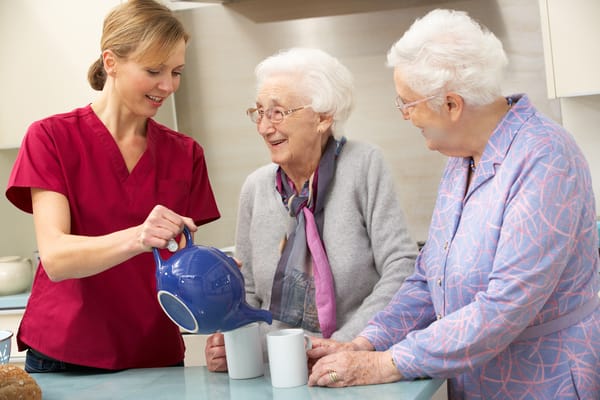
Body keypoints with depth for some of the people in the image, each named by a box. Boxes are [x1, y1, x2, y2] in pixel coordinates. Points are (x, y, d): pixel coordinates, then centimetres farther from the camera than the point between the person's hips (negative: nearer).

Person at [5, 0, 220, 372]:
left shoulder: (185, 153, 4)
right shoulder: (52, 138, -6)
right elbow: (55, 258, -18)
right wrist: (136, 238, -35)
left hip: (157, 355, 3)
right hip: (64, 356, -3)